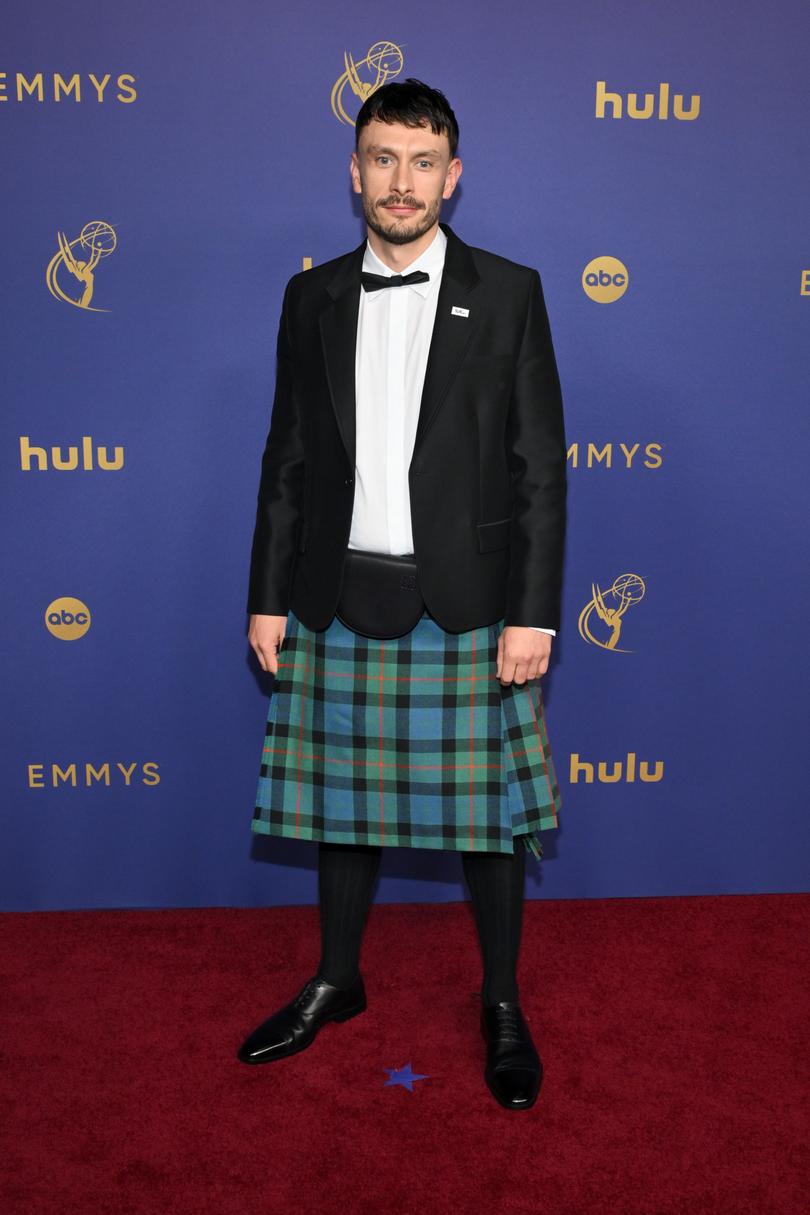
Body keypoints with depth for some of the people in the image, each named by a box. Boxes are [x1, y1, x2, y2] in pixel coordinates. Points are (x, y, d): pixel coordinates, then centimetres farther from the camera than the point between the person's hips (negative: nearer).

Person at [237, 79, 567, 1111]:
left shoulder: (507, 293, 0)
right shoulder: (312, 298, 9)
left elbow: (539, 465, -3)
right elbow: (287, 457, 10)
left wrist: (533, 614, -10)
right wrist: (268, 597, 5)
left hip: (467, 605, -3)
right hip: (338, 600, 3)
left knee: (487, 807, 6)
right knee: (341, 796, 14)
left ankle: (502, 1005, 25)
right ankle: (336, 981, 34)